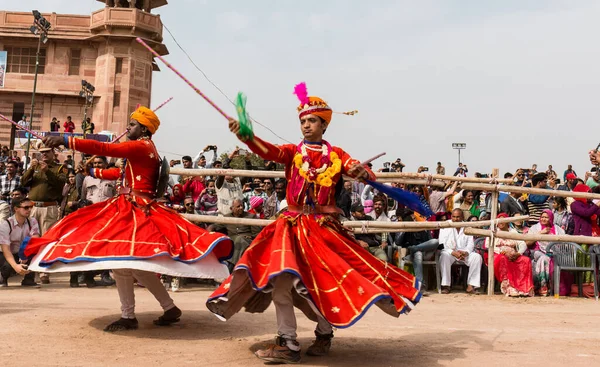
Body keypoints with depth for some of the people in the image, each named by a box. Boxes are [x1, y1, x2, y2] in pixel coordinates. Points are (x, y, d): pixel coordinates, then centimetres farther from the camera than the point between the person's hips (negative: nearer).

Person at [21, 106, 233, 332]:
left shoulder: (141, 146, -12)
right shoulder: (143, 149, 18)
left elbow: (104, 148, -20)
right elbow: (122, 172, 28)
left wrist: (66, 141, -18)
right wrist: (93, 172, 36)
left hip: (135, 210, -10)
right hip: (133, 208, 10)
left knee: (119, 258, -10)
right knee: (136, 263, 13)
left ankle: (128, 316, -1)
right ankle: (170, 308, 19)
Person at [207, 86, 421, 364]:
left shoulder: (336, 154, 7)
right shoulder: (292, 152, 6)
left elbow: (362, 171, -5)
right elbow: (268, 151, -13)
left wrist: (362, 172, -31)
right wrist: (246, 136, -33)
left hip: (325, 226, 0)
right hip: (293, 224, 0)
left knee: (328, 279, 1)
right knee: (280, 277, -12)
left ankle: (324, 334, 27)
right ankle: (288, 344, -4)